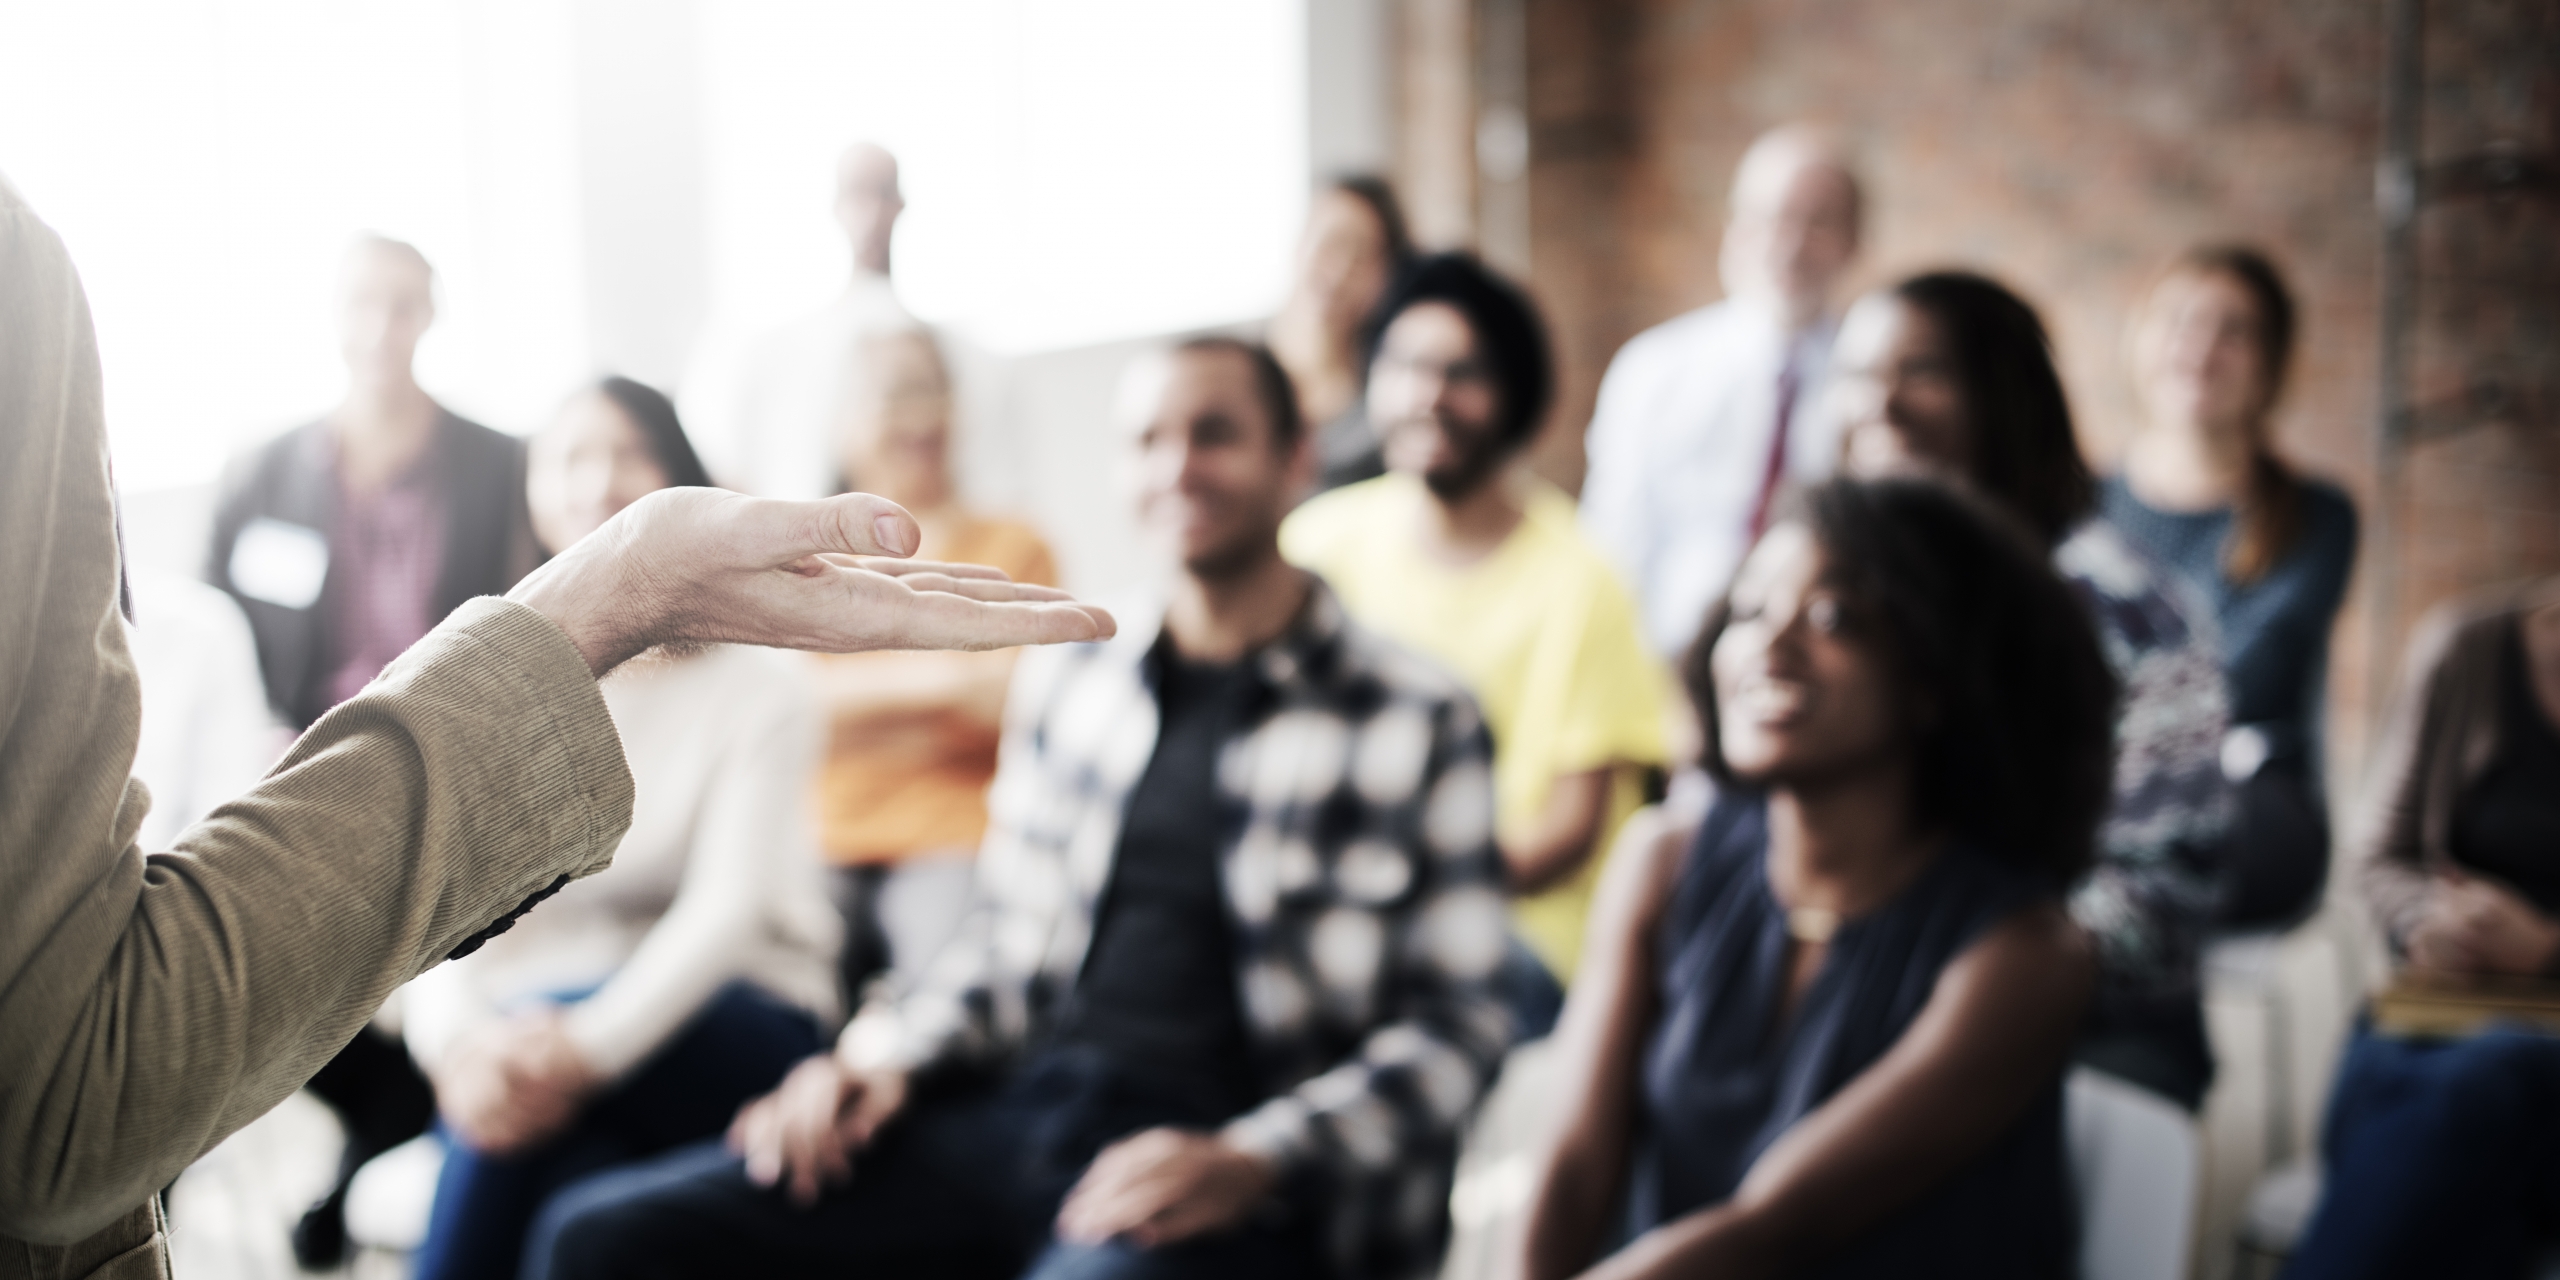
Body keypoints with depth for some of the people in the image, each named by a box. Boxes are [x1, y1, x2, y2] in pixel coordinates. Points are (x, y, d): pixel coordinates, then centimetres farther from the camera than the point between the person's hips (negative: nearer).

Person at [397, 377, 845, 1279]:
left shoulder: (757, 688, 1)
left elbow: (728, 908, -13)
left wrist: (587, 1046, -32)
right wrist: (457, 1044, -28)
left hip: (726, 1029, -1)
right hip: (522, 1029, 2)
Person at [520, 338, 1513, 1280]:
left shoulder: (1417, 722, 2)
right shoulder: (1063, 682, 16)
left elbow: (1455, 1024, -2)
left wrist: (1251, 1164, -16)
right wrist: (886, 1060, 4)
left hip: (1215, 1170, -5)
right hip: (1007, 1112, 5)